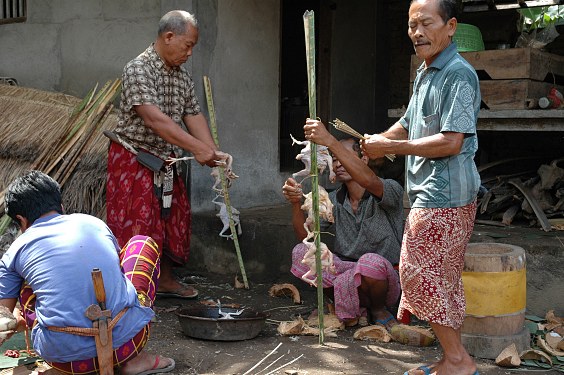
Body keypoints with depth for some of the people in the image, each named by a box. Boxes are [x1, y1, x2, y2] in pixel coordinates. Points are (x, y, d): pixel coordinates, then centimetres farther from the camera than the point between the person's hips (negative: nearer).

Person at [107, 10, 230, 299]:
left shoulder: (182, 76, 6)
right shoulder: (137, 69, -20)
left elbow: (193, 115, 5)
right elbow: (154, 118, -30)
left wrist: (213, 152, -10)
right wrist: (197, 148, -34)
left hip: (164, 162, 8)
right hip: (133, 159, -8)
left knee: (171, 219, 15)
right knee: (136, 223, -6)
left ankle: (166, 279, 31)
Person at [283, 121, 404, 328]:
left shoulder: (390, 189, -10)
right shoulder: (334, 200, 8)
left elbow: (369, 181, -34)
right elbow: (306, 235, -1)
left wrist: (331, 141, -41)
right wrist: (296, 203, -21)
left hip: (386, 279, -5)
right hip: (345, 270, 5)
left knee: (371, 262, -39)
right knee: (301, 253, -17)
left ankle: (378, 310, -4)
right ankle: (357, 308, -6)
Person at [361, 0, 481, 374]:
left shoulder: (458, 74, -15)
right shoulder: (425, 74, 16)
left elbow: (451, 142, -22)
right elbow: (407, 125, 26)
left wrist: (390, 147, -16)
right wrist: (375, 144, 9)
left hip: (444, 196, -10)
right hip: (428, 193, 10)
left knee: (422, 276, -6)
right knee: (442, 279, 14)